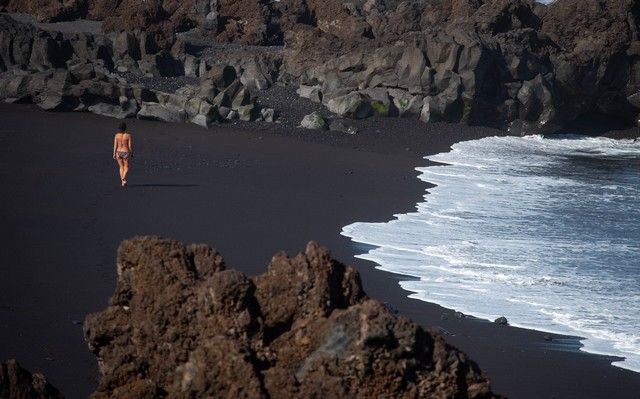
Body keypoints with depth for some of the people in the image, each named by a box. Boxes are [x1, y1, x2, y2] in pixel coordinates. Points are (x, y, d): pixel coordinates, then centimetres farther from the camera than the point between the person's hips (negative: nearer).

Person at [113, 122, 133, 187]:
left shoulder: (117, 135, -4)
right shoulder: (128, 135, -9)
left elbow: (115, 145, -5)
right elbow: (130, 145, -9)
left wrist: (114, 154, 0)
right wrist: (132, 153, 2)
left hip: (118, 152, 2)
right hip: (126, 152, -2)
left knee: (121, 167, 19)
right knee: (126, 168, 9)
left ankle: (122, 181, 18)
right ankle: (123, 178, -17)